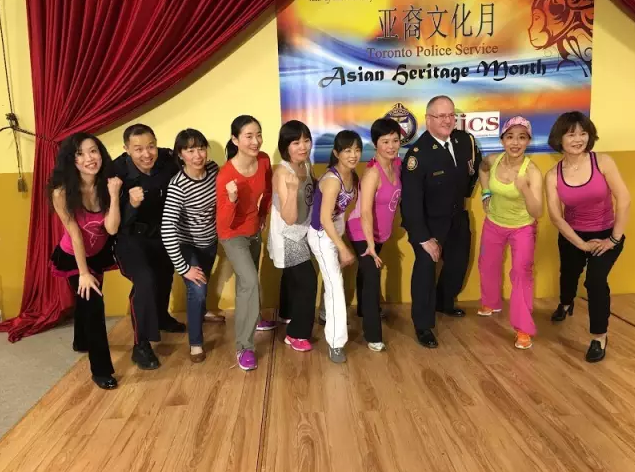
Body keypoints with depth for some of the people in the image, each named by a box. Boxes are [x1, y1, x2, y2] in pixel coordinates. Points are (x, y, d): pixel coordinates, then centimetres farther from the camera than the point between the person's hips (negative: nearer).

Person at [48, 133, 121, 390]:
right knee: (92, 302, -8)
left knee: (87, 299, 23)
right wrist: (83, 272, -18)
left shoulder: (106, 184, -18)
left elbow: (112, 229, -25)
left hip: (99, 252, 4)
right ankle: (101, 370, 8)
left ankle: (82, 342, 52)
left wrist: (114, 195, -34)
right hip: (72, 256, -4)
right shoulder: (62, 191, -28)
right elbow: (74, 233, -23)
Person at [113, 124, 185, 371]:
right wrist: (132, 204, -49)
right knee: (145, 280, -26)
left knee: (165, 275, 24)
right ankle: (141, 345, -8)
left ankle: (162, 317, 55)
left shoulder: (168, 160, -23)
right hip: (130, 236, -5)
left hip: (159, 232, 5)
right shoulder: (118, 172, -31)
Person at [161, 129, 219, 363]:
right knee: (197, 289, -17)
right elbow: (167, 230, -37)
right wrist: (183, 268, -34)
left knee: (204, 284, 26)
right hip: (188, 245, -5)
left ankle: (201, 312, 59)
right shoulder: (178, 185, -33)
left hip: (210, 240, 6)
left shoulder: (213, 168, -16)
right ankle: (195, 343, 7)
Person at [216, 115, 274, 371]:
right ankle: (244, 347, -4)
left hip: (254, 230, 6)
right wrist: (231, 199, -44)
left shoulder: (264, 160, -14)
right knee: (250, 283, -18)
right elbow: (224, 223, -29)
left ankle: (252, 319, 52)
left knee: (248, 280, 25)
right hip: (233, 235, -6)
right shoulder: (226, 175, -31)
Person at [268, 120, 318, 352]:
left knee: (292, 277, 26)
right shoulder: (282, 172, -29)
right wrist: (292, 188, -48)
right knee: (307, 281, -5)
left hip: (301, 234, 8)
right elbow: (289, 218, -35)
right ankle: (296, 334, 13)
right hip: (287, 237, -8)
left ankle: (287, 314, 51)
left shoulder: (306, 164, -7)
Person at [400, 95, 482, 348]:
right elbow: (411, 200, -28)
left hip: (457, 217, 7)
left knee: (458, 263, 19)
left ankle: (445, 303, 46)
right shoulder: (418, 153, -27)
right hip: (428, 222, -6)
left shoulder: (466, 140, -10)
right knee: (426, 269, -7)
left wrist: (465, 192, 10)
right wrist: (424, 238, -28)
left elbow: (475, 167, 15)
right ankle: (423, 325, 11)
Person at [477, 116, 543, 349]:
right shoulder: (492, 161, -17)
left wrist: (524, 189, -50)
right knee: (487, 266, 19)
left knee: (522, 272, -12)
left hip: (522, 228, -4)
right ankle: (490, 302, 46)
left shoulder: (532, 172, -28)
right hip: (493, 224, 4)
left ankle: (523, 328, -2)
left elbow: (537, 213, -35)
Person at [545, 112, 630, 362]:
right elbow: (555, 216, -14)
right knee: (569, 273, 24)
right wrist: (581, 244, -15)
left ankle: (599, 337, 5)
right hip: (572, 236, 3)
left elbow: (624, 199, -19)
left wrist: (614, 239, -18)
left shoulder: (603, 162, -19)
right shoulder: (552, 176, -14)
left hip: (606, 234, -3)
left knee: (596, 280, -17)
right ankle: (565, 304, 60)